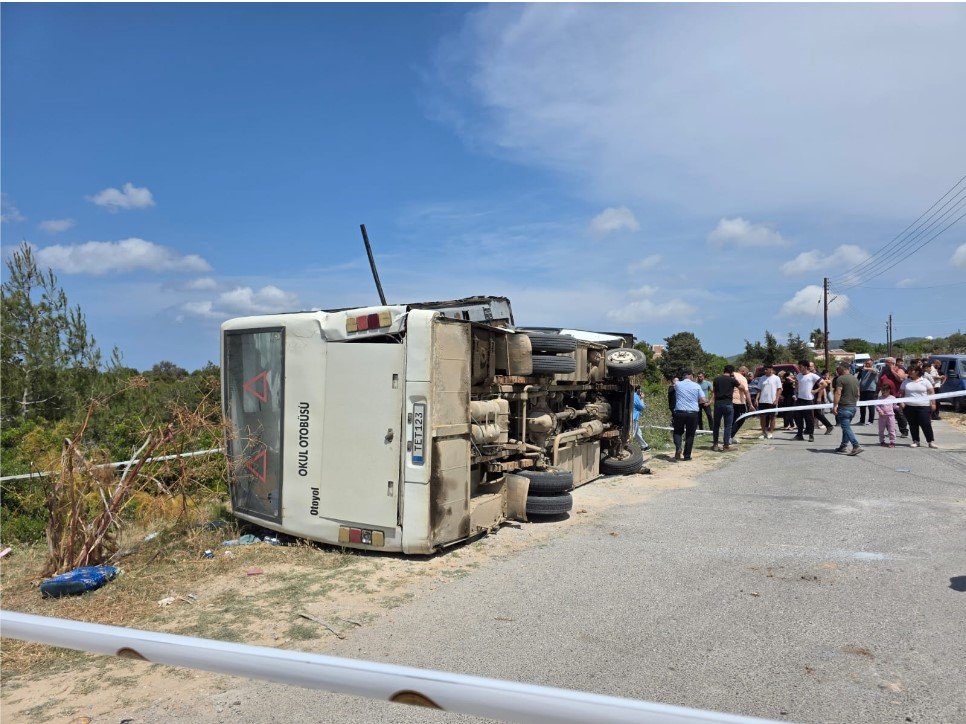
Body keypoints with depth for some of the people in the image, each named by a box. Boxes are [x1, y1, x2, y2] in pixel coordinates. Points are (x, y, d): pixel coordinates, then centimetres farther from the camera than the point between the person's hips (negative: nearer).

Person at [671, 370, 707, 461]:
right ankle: (687, 455, 12)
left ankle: (678, 447, -13)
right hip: (693, 413, 0)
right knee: (690, 435, 11)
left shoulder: (677, 384, 1)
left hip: (679, 412, 0)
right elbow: (703, 400, -1)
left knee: (678, 432, 15)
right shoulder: (696, 386, 0)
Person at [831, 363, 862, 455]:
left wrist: (834, 406, -19)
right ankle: (844, 446, 21)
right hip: (853, 406, 8)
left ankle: (856, 446, -17)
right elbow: (857, 393, 21)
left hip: (844, 406, -8)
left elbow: (838, 393, -19)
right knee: (846, 426, 17)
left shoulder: (840, 379, -13)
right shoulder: (855, 379, 13)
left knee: (846, 427, -8)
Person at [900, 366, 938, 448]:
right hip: (909, 407, 2)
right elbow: (902, 393, 11)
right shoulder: (906, 382, 9)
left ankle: (930, 441, 3)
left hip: (923, 407, -2)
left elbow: (931, 393, 3)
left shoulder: (924, 381, 3)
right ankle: (915, 441, 13)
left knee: (926, 424, -5)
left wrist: (933, 403, -4)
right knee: (913, 425, 5)